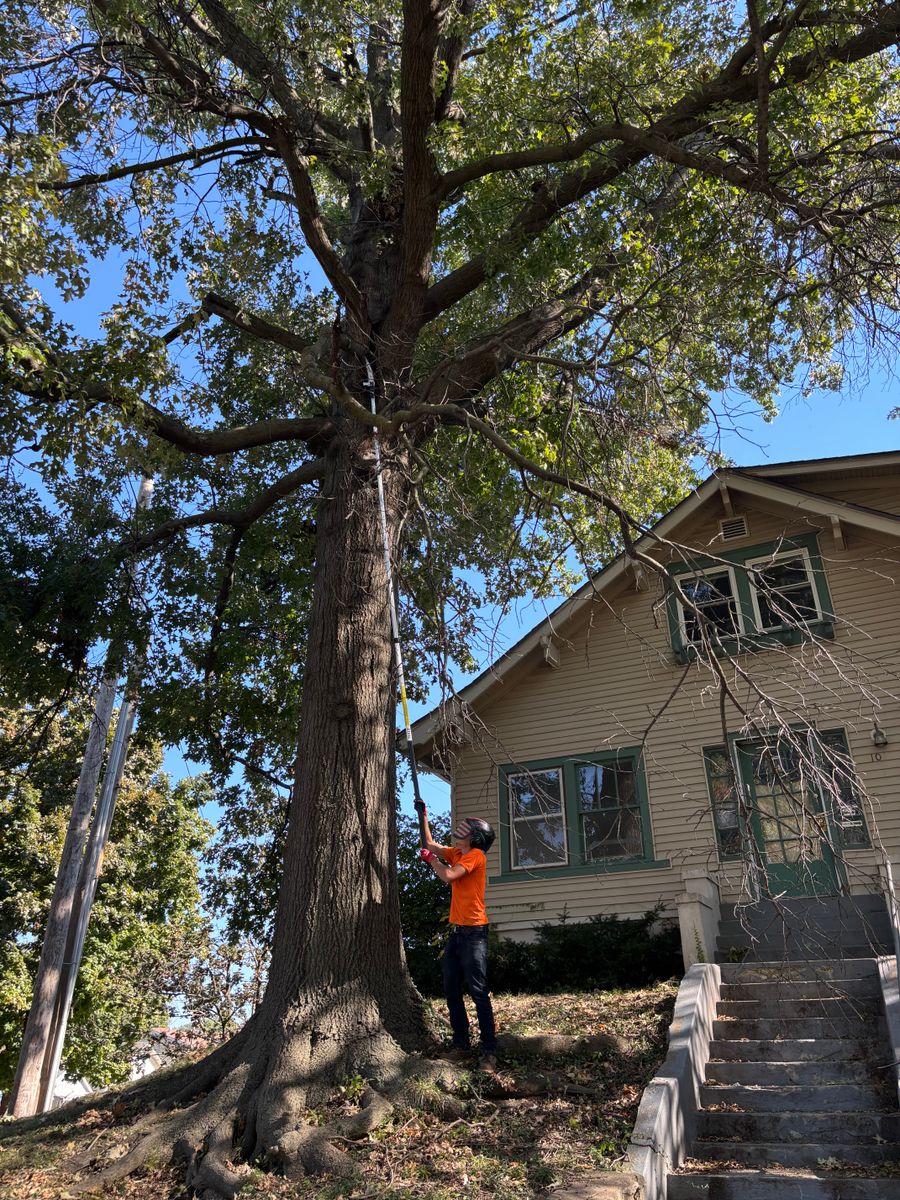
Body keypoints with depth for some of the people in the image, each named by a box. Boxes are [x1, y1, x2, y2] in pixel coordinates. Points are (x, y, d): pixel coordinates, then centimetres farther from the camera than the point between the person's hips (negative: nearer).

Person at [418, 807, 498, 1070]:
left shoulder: (475, 855, -11)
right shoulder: (456, 853, 13)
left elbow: (449, 876, -23)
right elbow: (429, 843, 25)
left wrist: (431, 859, -7)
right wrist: (423, 815, 20)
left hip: (474, 932, -9)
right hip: (456, 931, 9)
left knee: (479, 993, -9)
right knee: (452, 993, 10)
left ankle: (489, 1052, -6)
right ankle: (461, 1045, 19)